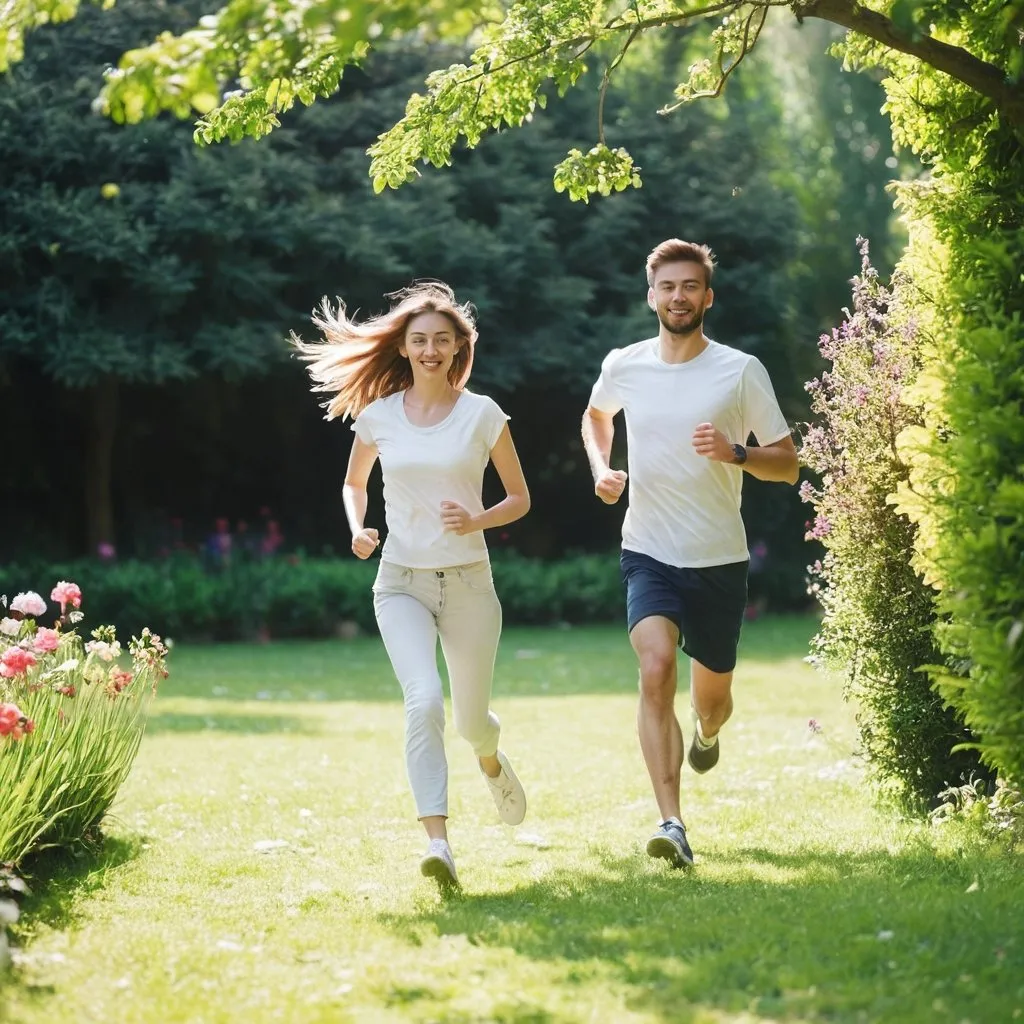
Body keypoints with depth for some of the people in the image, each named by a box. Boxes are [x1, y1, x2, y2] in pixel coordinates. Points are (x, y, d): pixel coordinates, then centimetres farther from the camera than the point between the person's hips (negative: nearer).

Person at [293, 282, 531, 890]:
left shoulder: (483, 415, -3)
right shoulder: (378, 417, 1)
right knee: (425, 700, -23)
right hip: (401, 582, 0)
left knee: (472, 717, 12)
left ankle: (491, 759, 51)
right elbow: (354, 483, 19)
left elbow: (520, 498, 5)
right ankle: (438, 842, -27)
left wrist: (477, 521, -14)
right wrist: (358, 529, -1)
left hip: (468, 582, 0)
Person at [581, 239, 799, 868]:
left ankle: (707, 733, 53)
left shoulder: (742, 371, -6)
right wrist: (601, 469, 7)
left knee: (712, 693, 13)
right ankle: (672, 826, -27)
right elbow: (596, 416, 25)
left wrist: (736, 453, -21)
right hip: (649, 555, 0)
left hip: (720, 561, 0)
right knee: (656, 669, -24)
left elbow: (788, 464, -2)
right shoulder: (623, 367, 1)